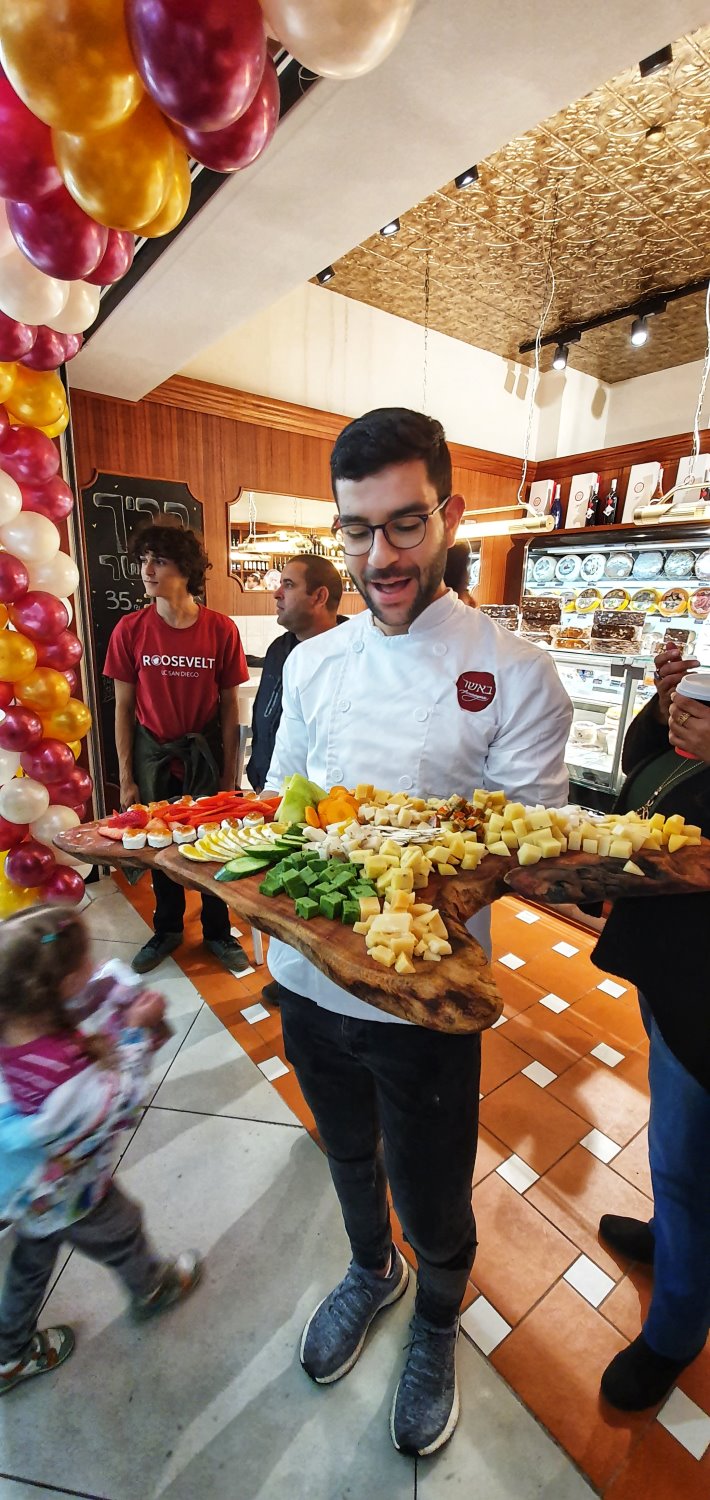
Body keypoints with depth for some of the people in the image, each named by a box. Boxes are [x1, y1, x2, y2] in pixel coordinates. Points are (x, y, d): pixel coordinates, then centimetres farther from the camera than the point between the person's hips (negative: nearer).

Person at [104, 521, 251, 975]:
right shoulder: (130, 630, -6)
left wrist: (229, 774, -3)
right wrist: (126, 778, -1)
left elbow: (230, 707, -4)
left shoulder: (221, 629, -9)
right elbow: (124, 708, -1)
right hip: (153, 754, 2)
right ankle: (167, 930, 37)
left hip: (205, 751, -1)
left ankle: (218, 932, 31)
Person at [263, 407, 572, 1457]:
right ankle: (370, 1271, 63)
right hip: (307, 975, 4)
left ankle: (438, 1325, 57)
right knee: (349, 1156, 30)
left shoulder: (515, 676, -13)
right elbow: (277, 803, 7)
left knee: (432, 1202, 21)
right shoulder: (312, 662, 0)